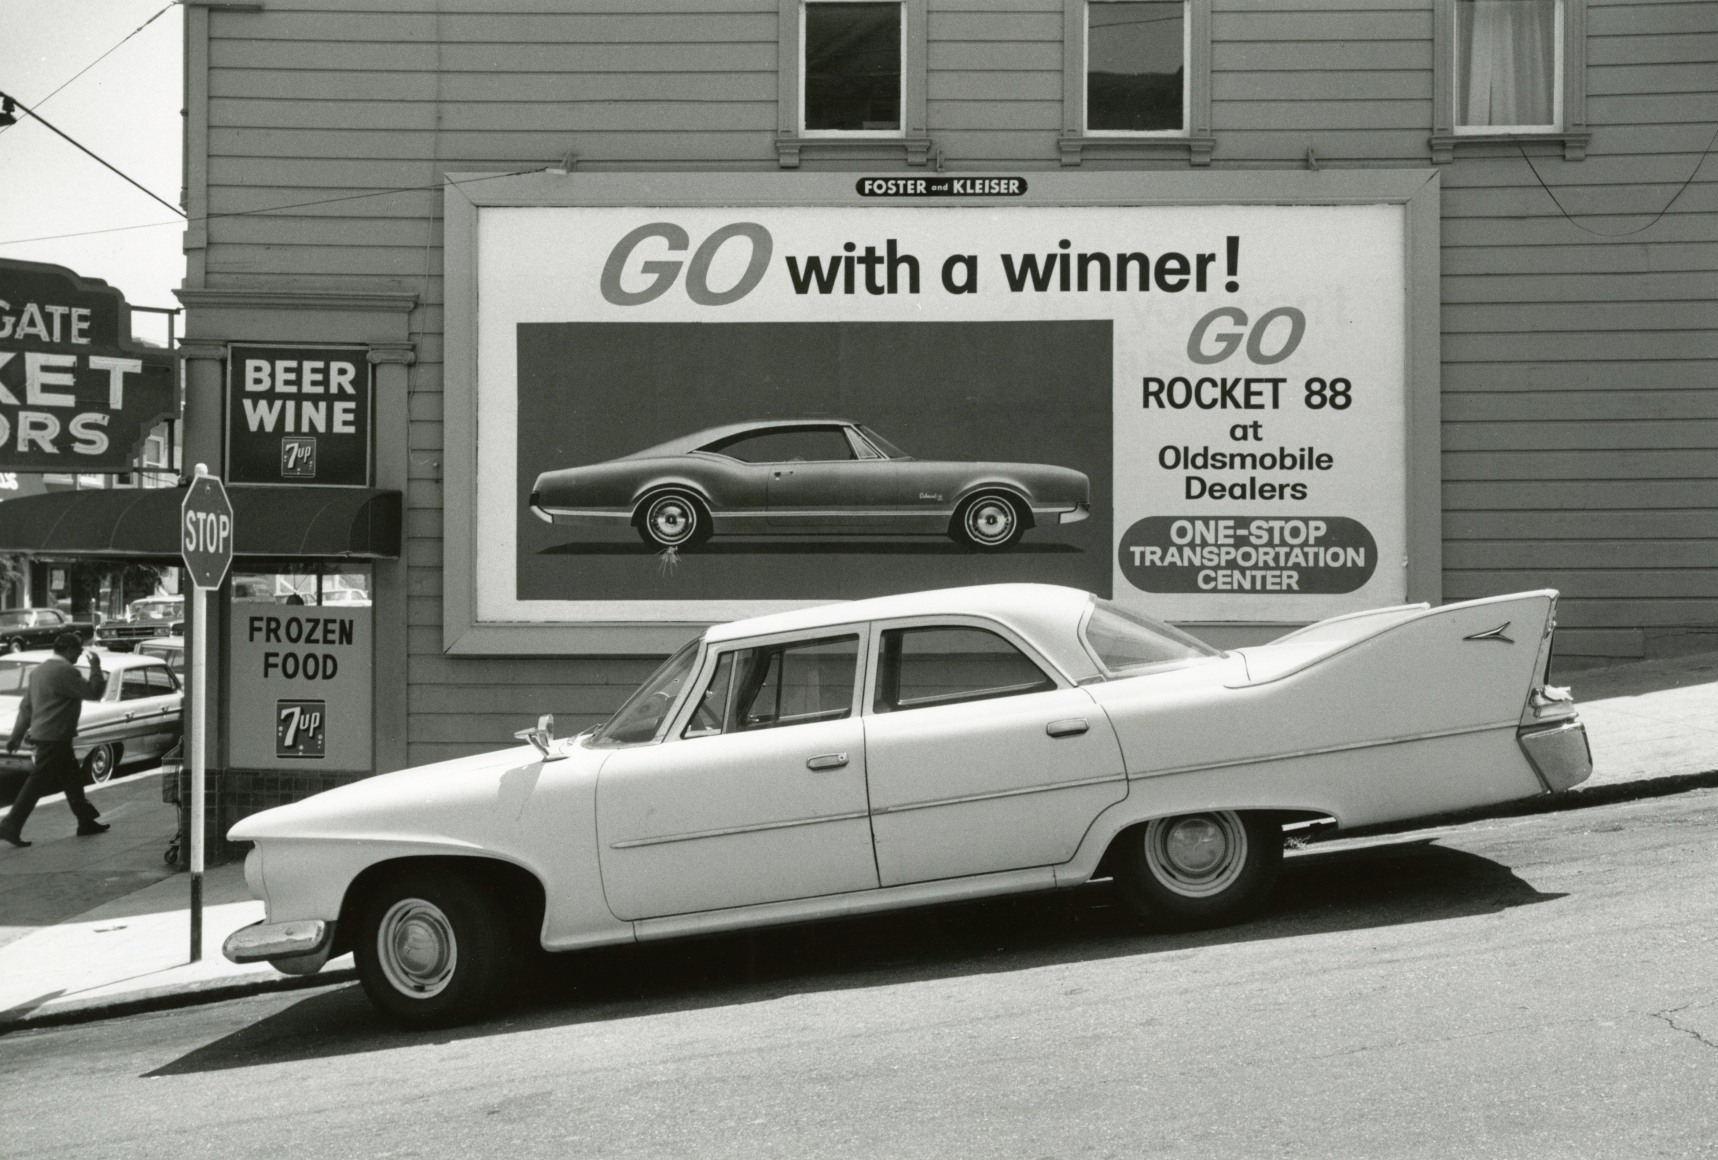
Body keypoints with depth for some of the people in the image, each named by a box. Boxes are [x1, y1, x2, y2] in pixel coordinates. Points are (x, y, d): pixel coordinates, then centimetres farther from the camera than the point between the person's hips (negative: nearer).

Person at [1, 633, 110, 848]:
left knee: (72, 778, 16)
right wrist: (96, 667, -2)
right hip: (54, 739, -10)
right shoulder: (66, 671, -17)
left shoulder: (40, 669, 12)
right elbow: (93, 693, -14)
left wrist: (17, 735, 18)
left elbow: (26, 705, 15)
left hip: (42, 734, 10)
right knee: (37, 783, -6)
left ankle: (86, 821, 23)